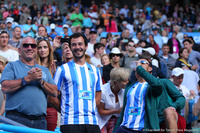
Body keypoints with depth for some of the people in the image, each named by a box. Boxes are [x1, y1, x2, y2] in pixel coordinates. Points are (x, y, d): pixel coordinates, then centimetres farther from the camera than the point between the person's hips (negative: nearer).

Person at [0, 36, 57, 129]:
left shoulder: (44, 70, 23)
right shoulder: (12, 66, 10)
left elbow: (54, 92, 12)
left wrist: (41, 81, -4)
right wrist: (28, 79, -9)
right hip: (16, 118, -4)